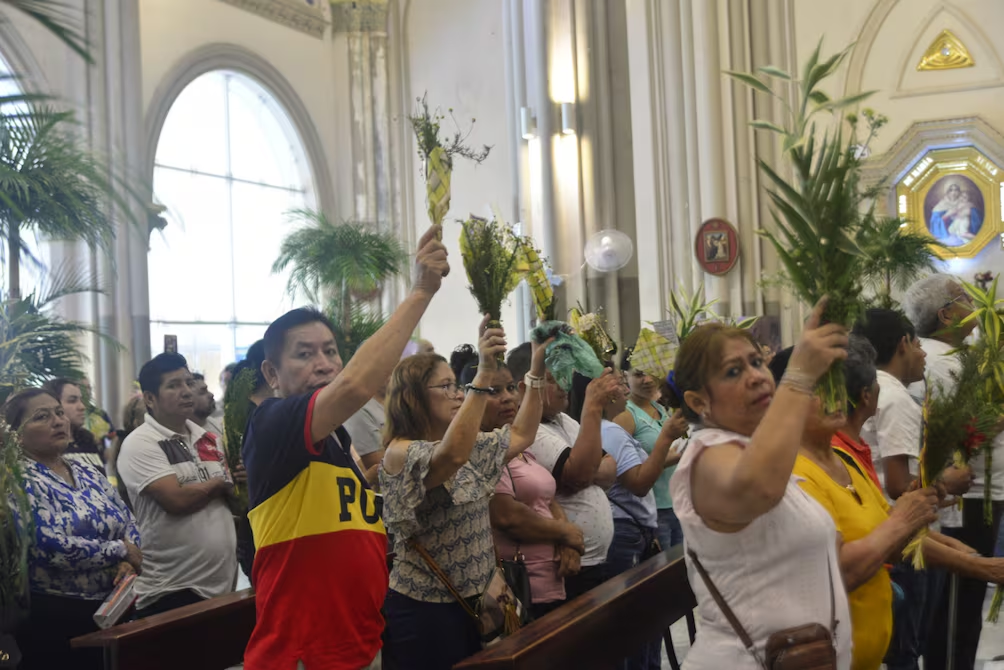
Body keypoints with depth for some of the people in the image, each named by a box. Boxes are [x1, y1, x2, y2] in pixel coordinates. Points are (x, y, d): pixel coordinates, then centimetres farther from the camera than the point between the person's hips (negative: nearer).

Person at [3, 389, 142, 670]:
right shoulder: (19, 482, -12)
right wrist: (122, 551, -13)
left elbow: (129, 523, 10)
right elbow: (53, 548, -23)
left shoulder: (87, 473, 11)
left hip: (111, 607, 7)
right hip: (53, 617, -7)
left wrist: (128, 563, -12)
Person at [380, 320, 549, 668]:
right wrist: (484, 374, -40)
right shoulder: (400, 453, -17)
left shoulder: (467, 446, 11)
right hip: (423, 608, -8)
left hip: (470, 601, 8)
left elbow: (520, 436, 17)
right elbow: (452, 456, -36)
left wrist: (537, 370, 8)